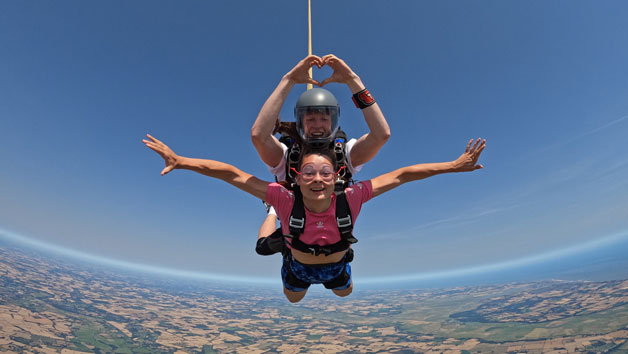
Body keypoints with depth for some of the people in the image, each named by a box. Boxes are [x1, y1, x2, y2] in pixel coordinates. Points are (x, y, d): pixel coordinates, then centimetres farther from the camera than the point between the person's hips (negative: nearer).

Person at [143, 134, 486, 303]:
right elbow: (232, 174, -40)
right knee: (293, 300, 36)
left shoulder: (351, 197, -38)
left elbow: (401, 175, -34)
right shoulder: (285, 199, -41)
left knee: (345, 294, 37)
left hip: (337, 266, 1)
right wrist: (180, 161, -45)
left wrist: (453, 166, -33)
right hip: (299, 267, 0)